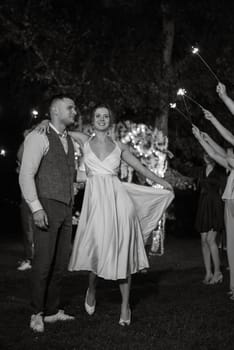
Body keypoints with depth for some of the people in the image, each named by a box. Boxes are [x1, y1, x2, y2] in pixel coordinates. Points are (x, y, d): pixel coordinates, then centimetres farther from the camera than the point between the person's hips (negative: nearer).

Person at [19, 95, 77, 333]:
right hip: (47, 207, -7)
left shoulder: (70, 140, 18)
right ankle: (37, 314, 10)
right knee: (44, 262, -4)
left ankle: (52, 311, 20)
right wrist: (36, 207, -19)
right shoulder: (39, 137, -6)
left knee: (60, 262, 9)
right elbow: (26, 174, -12)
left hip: (66, 208, 7)